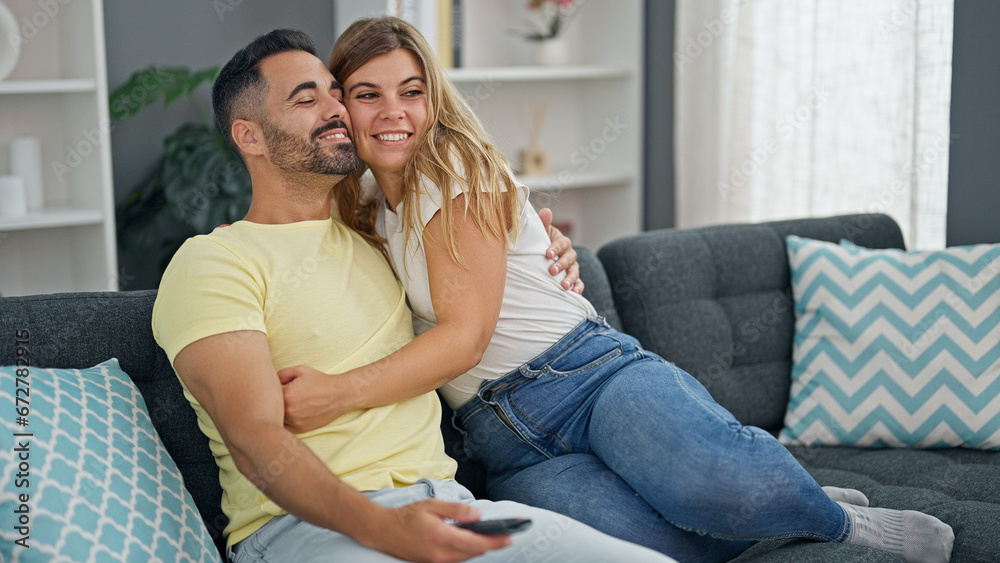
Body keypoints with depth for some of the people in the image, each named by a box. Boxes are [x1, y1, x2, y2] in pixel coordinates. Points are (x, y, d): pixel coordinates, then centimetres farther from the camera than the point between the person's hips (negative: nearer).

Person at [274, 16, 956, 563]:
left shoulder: (460, 170, -3)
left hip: (588, 370, -3)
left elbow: (465, 335, -14)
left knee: (712, 482, -37)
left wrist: (340, 392, -25)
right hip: (506, 440, 4)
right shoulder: (367, 207, 16)